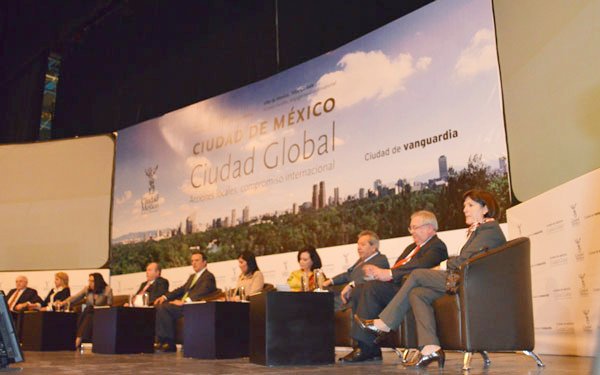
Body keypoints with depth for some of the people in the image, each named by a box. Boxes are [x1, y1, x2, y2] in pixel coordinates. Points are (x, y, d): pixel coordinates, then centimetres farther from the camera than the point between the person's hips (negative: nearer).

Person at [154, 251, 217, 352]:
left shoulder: (208, 276, -3)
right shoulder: (192, 276, 30)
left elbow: (201, 292, -20)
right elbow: (182, 289, 25)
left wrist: (184, 301, -32)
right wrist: (165, 297, 8)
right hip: (184, 305, 9)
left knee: (164, 308, -26)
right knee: (159, 305, -9)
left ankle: (170, 344, -20)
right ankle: (162, 341, -10)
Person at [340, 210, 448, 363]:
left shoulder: (437, 246, 0)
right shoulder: (411, 247, 31)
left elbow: (420, 265, -21)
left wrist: (389, 273, -25)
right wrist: (379, 272, -1)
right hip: (396, 286, 10)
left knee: (371, 287, -28)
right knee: (357, 291, -9)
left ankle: (364, 347, -25)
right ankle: (372, 349, -11)